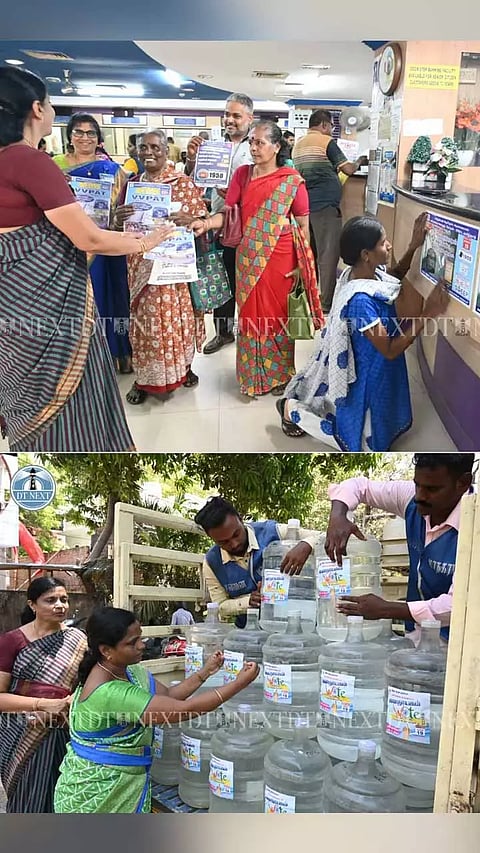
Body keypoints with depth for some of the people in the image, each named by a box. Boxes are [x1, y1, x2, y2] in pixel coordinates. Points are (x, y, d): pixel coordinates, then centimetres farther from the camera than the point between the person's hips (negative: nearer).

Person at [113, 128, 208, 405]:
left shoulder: (184, 183, 0)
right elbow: (117, 227, 9)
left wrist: (188, 220, -23)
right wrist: (119, 218, -15)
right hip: (141, 263, 2)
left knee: (178, 315, 4)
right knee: (144, 317, 4)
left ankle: (183, 366, 25)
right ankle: (145, 376, 15)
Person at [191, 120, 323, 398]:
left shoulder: (292, 180, -5)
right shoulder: (242, 174, 4)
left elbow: (303, 223, -2)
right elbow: (228, 213, 0)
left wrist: (302, 263, -4)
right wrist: (205, 223, -19)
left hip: (281, 258, -3)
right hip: (249, 258, 3)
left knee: (279, 313, 7)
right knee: (251, 313, 9)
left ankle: (280, 374, 24)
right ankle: (253, 375, 23)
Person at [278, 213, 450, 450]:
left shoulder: (363, 272, -10)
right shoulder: (361, 300, -37)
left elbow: (393, 279, 15)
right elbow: (390, 350, -30)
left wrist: (414, 246, 2)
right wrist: (427, 314, -31)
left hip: (372, 366, 9)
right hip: (365, 375, -9)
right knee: (361, 439, 13)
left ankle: (299, 399, 32)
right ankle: (292, 409, 17)